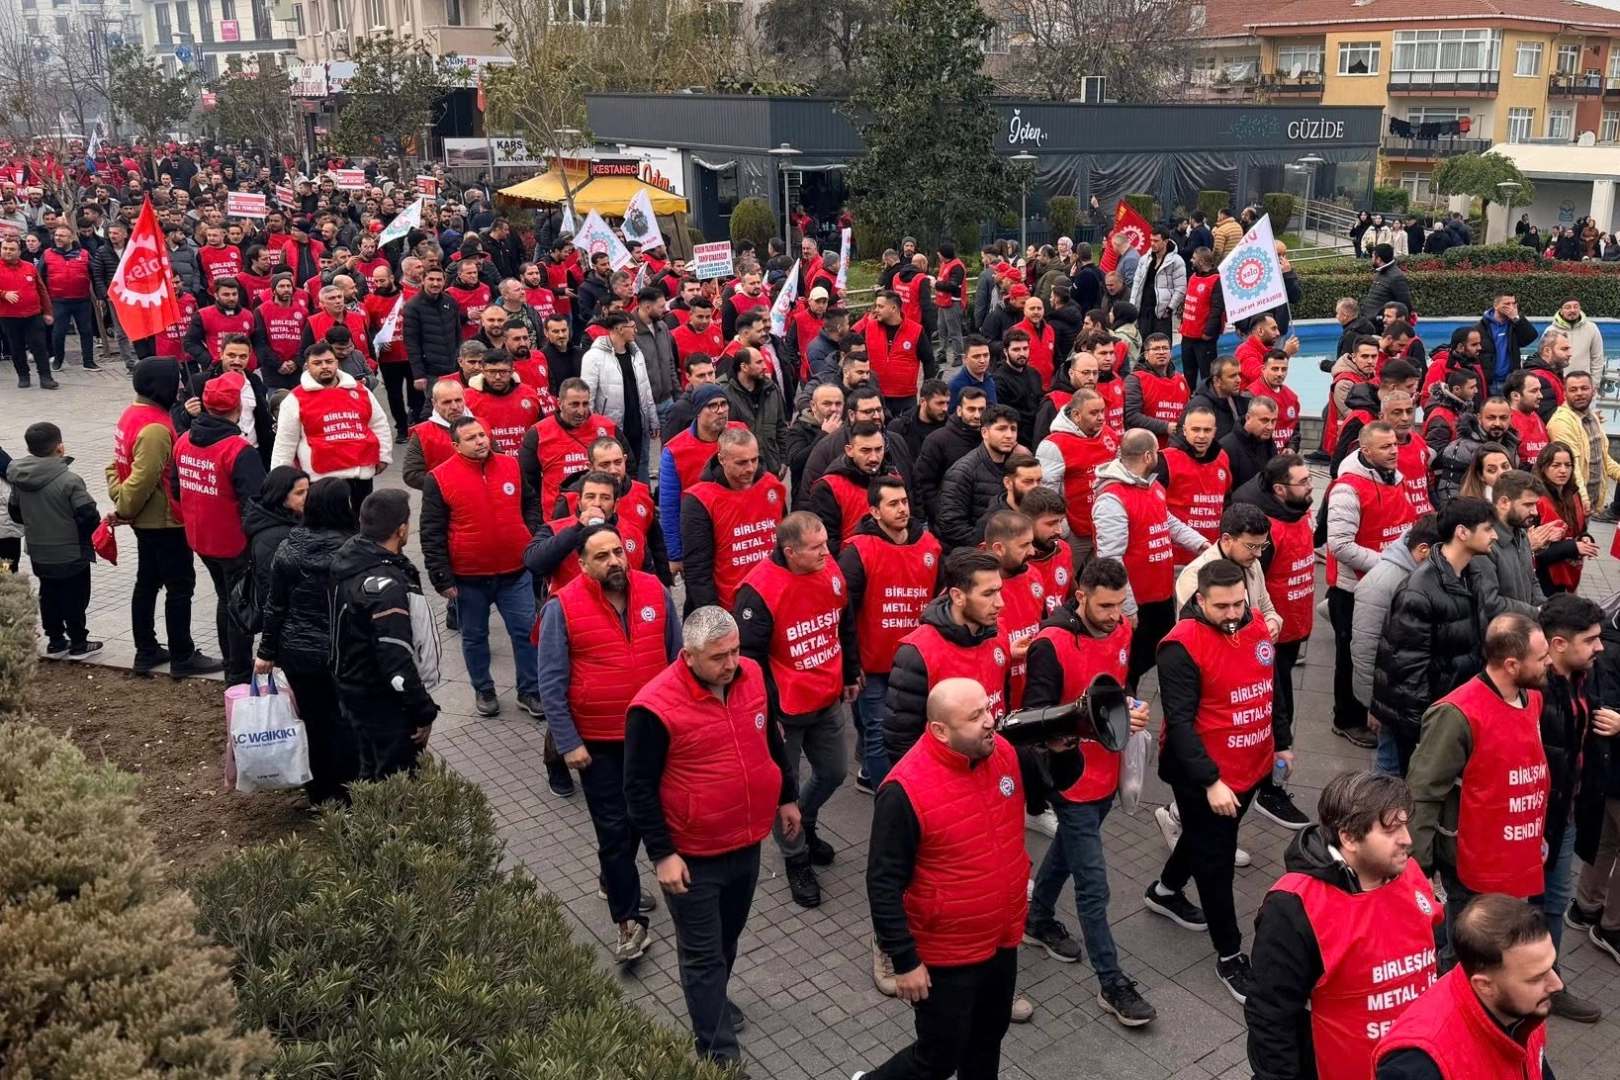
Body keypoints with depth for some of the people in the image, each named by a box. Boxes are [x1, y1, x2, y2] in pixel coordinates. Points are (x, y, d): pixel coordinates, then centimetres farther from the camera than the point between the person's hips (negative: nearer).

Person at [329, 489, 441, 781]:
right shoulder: (384, 585, -28)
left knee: (373, 777, 23)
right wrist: (424, 710, -19)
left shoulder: (352, 557, 0)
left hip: (357, 691, 9)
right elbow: (397, 662, -28)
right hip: (385, 705, -9)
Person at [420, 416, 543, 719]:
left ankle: (530, 691, 19)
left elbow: (531, 504, 16)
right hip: (468, 577, -2)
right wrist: (442, 577, -11)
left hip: (515, 572, 2)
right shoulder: (439, 479, -10)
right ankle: (483, 691, 30)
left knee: (526, 631, 6)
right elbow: (432, 534, -9)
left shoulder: (511, 466, 1)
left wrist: (532, 535, 2)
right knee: (474, 637, 13)